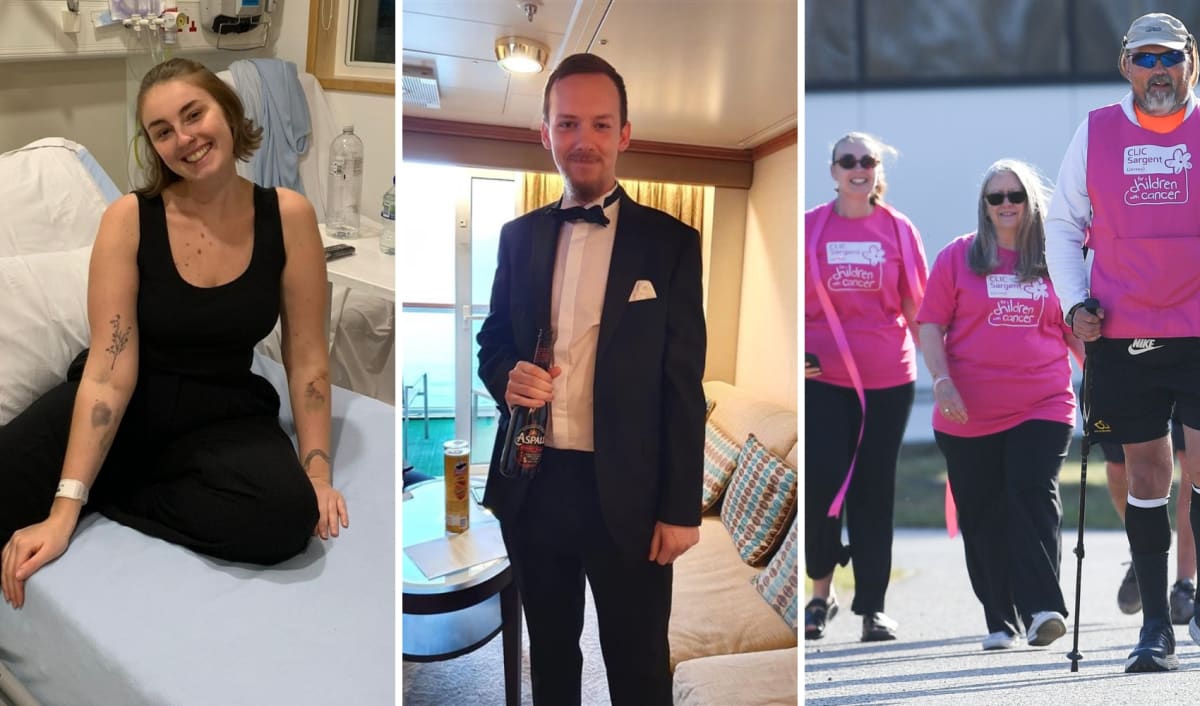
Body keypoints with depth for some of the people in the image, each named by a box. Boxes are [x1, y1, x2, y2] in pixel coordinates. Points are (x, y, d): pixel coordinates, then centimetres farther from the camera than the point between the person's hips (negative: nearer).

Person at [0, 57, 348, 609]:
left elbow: (307, 360, -7)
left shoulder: (289, 216, -9)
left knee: (287, 513, -32)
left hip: (225, 414, 1)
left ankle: (107, 494, -8)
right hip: (129, 407, -1)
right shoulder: (129, 218, -11)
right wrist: (63, 508, -24)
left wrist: (317, 473, -13)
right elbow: (110, 369, -16)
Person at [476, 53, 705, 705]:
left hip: (626, 491, -3)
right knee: (549, 653, 22)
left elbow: (683, 385, -6)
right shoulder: (518, 235, 6)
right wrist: (507, 377, -11)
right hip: (532, 484, 4)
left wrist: (681, 508, -8)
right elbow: (492, 339, 13)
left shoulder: (671, 242, -4)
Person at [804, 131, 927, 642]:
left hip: (888, 380, 1)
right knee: (819, 483, -7)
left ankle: (872, 608, 20)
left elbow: (916, 306, 9)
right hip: (822, 377, -1)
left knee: (874, 490, 7)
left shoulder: (900, 229, 6)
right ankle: (821, 592, 18)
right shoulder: (808, 227, 4)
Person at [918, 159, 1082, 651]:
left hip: (1043, 407, 1)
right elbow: (930, 325, 0)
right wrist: (942, 381, -12)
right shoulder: (958, 256, 5)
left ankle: (1042, 609, -5)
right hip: (969, 413, 0)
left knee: (1034, 496, -14)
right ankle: (1001, 622, 18)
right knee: (983, 516, 6)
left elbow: (1074, 330, 18)